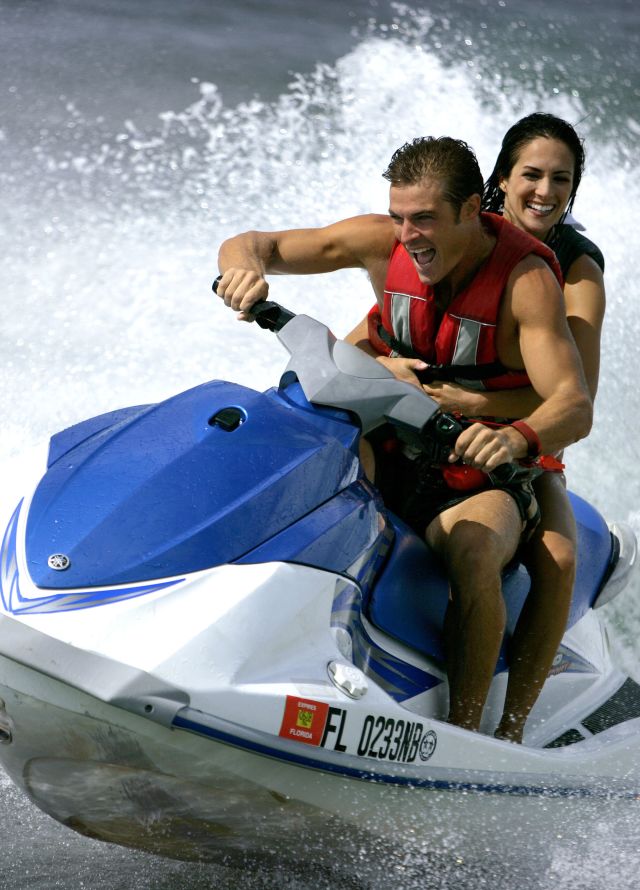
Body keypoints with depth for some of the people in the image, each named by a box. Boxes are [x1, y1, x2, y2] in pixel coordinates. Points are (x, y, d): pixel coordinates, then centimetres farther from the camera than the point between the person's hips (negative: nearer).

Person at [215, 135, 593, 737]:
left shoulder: (525, 280, -19)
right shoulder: (383, 242, -7)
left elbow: (575, 408, -30)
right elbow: (254, 245, -3)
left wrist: (516, 438, -53)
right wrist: (246, 266, -29)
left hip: (482, 480, -5)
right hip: (387, 455, 5)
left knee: (471, 548, -38)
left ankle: (463, 730, -31)